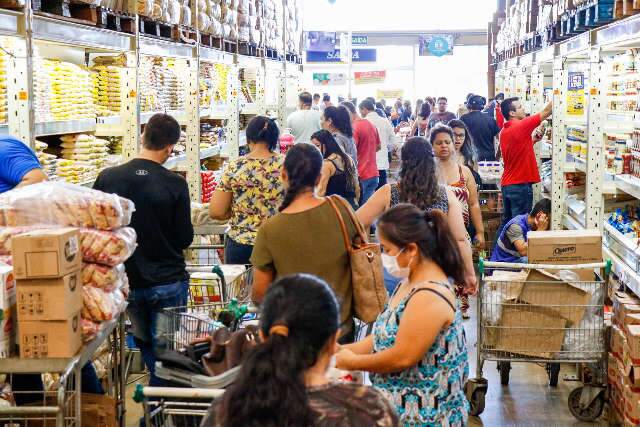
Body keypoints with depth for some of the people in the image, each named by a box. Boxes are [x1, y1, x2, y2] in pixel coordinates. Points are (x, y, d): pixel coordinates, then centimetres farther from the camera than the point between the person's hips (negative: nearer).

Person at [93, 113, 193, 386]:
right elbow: (185, 239, -8)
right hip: (168, 280, -3)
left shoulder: (107, 179, -7)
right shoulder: (175, 184, -14)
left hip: (126, 281, 3)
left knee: (145, 345, 22)